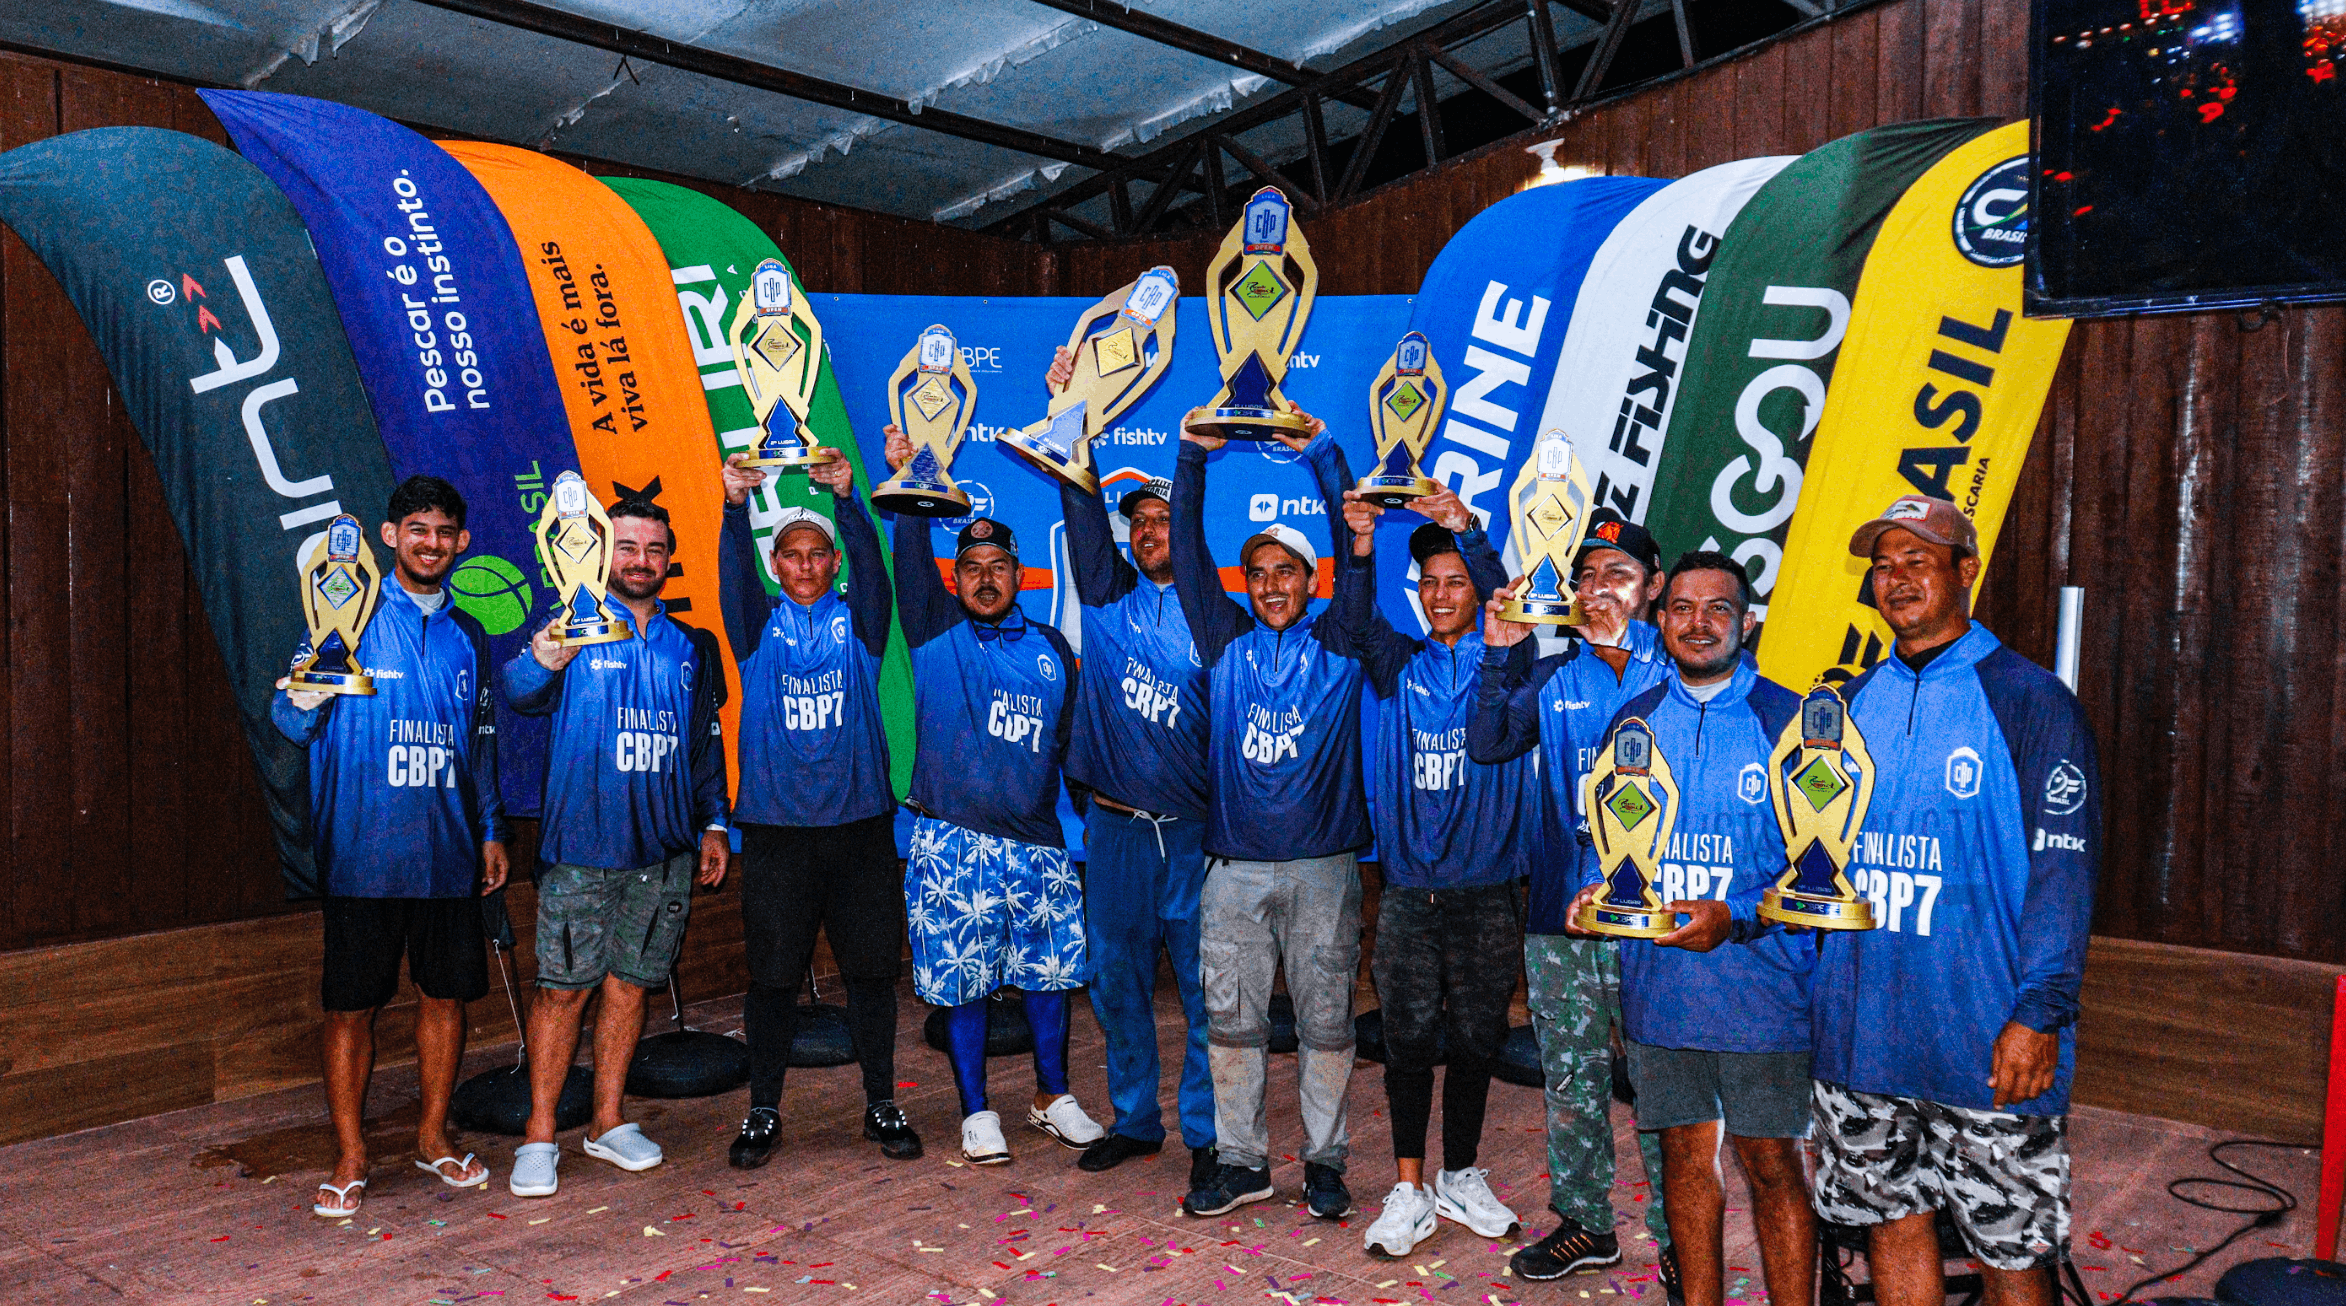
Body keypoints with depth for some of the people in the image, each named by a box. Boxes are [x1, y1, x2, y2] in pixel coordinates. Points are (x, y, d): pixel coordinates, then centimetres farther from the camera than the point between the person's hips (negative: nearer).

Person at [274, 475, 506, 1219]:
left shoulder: (466, 637, 12)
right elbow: (291, 722, -5)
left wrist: (491, 831, 17)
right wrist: (307, 696, -27)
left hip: (448, 851, 4)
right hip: (363, 851, -4)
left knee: (446, 994, 10)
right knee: (350, 1006, 3)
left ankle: (433, 1135, 26)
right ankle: (350, 1158, 16)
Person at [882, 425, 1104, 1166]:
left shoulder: (1051, 649, 12)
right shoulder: (936, 635, 3)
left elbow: (1071, 739, 17)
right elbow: (909, 565, -10)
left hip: (1036, 839, 3)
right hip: (953, 841, -2)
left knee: (1050, 969, 10)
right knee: (962, 979, 4)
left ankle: (1052, 1097, 29)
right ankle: (977, 1111, 20)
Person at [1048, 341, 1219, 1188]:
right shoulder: (1110, 595, 7)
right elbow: (1082, 510, -4)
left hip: (1193, 830, -3)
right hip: (1113, 827, 3)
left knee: (1204, 984, 1)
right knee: (1117, 981, 12)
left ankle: (1207, 1133, 14)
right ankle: (1133, 1119, 28)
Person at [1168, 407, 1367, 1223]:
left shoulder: (1340, 643, 4)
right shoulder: (1226, 640, 9)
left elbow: (1356, 549, -3)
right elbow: (1188, 555, 5)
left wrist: (1320, 453, -8)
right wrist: (1193, 457, -3)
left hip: (1324, 866, -2)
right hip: (1235, 867, 2)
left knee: (1326, 1018, 6)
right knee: (1231, 1017, 6)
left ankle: (1324, 1161, 20)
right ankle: (1241, 1161, 19)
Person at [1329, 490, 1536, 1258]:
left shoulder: (1502, 662, 3)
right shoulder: (1401, 664, 8)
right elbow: (1355, 626, -10)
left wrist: (1466, 530, -31)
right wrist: (1361, 549, -27)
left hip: (1488, 886, 0)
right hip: (1409, 886, 1)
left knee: (1477, 1039, 9)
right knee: (1409, 1037, 2)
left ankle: (1460, 1178, 26)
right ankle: (1409, 1191, 12)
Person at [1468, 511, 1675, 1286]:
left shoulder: (1678, 670, 0)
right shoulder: (1555, 678, 10)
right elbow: (1487, 745, -1)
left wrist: (1624, 640, -19)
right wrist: (1498, 655, -11)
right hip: (1562, 910, 4)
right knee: (1572, 1077, 14)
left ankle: (1677, 1239, 17)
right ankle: (1583, 1222, 29)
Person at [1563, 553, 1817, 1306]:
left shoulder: (1790, 722, -5)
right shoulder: (1632, 721, 8)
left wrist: (1736, 916, -20)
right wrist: (1596, 887, -4)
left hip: (1762, 987, -4)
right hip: (1657, 983, 4)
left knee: (1772, 1163, 3)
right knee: (1685, 1156, 14)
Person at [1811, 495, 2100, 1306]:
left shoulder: (2028, 700, -7)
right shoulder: (1856, 703, 10)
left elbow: (2062, 868, -12)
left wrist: (2041, 1011, -21)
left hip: (1986, 1043, -5)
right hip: (1861, 1027, 5)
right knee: (1892, 1216, 15)